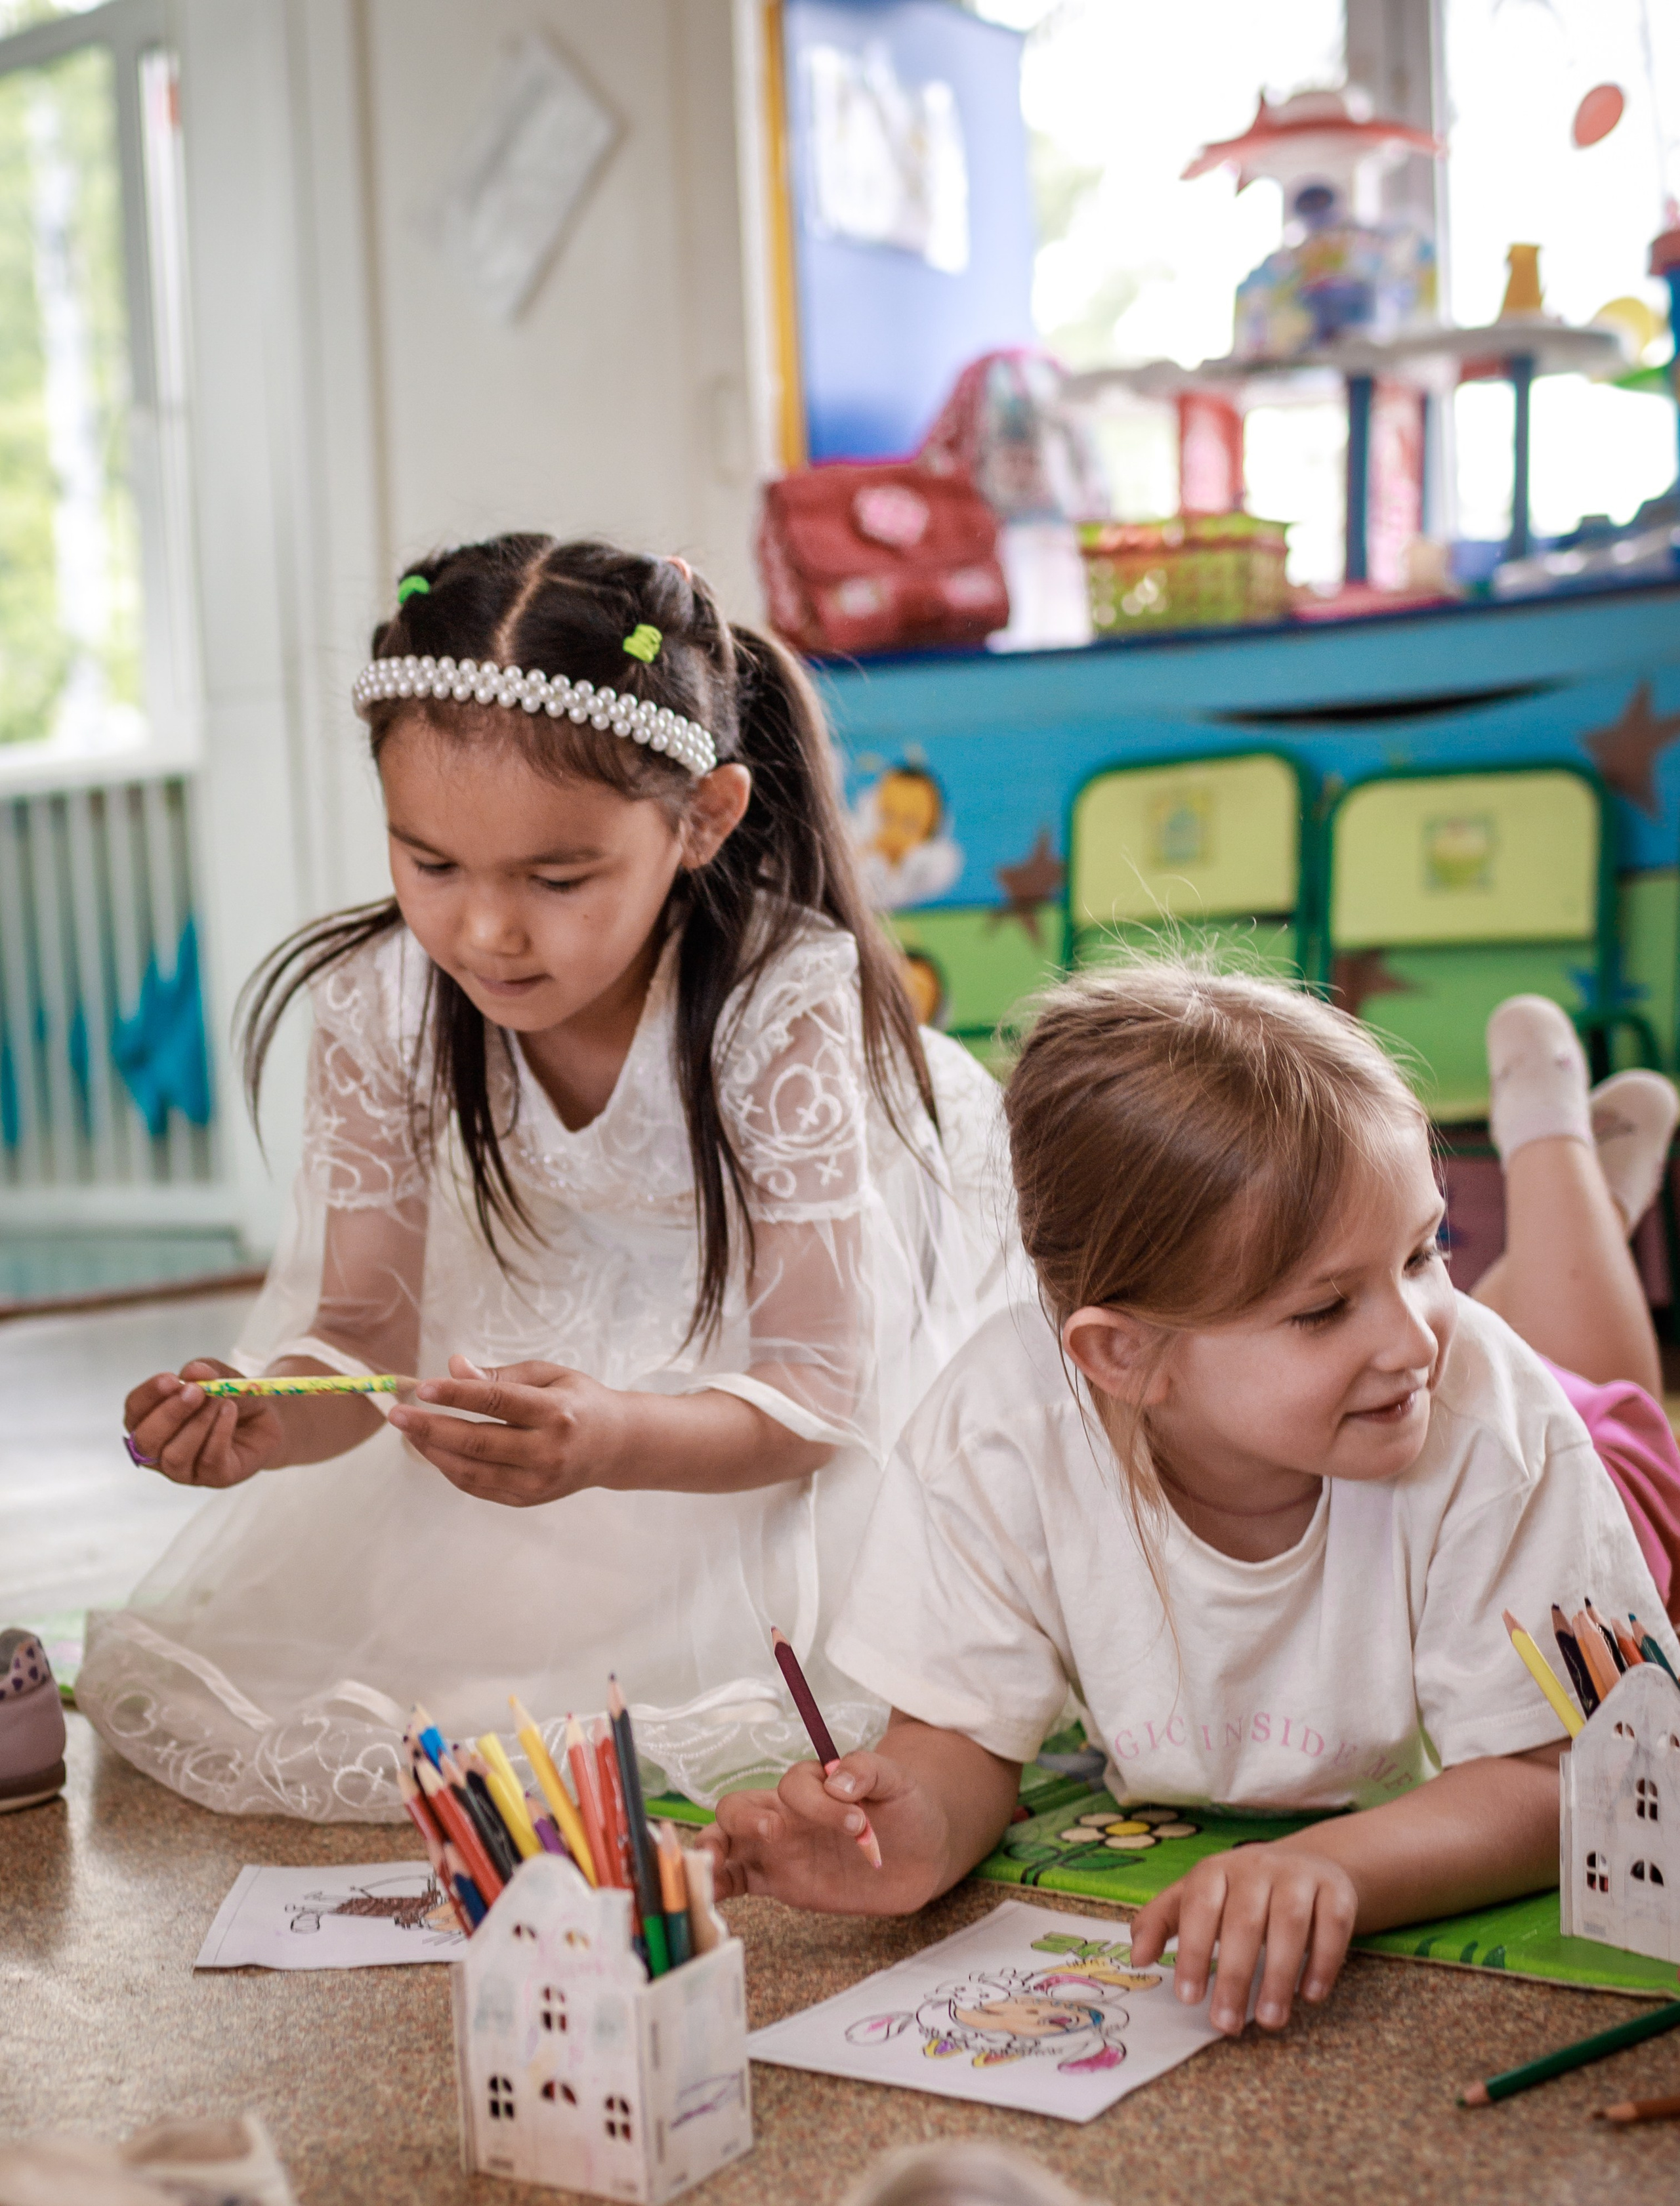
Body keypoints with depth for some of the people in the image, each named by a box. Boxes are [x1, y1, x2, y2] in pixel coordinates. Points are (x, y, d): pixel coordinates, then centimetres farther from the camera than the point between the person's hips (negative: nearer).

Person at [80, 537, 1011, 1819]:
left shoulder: (787, 1008, -35)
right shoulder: (383, 1004, -24)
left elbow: (814, 1397, -32)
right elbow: (362, 1327, -14)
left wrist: (608, 1438, -53)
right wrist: (272, 1418, -39)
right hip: (554, 1331, 4)